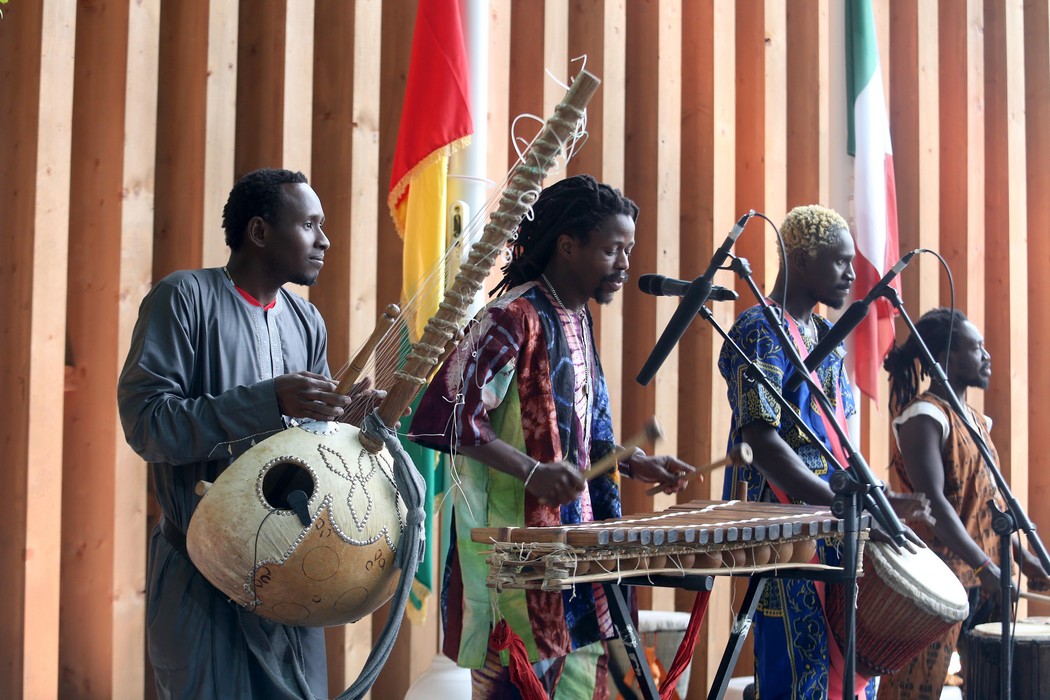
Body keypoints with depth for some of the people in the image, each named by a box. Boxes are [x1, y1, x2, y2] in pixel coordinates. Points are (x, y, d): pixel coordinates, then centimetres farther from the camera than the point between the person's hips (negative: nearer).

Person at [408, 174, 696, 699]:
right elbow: (451, 414, -21)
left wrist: (634, 464, 8)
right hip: (516, 545, -9)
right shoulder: (515, 317, -14)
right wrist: (532, 472, -28)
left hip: (573, 537, 9)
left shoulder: (578, 321, 14)